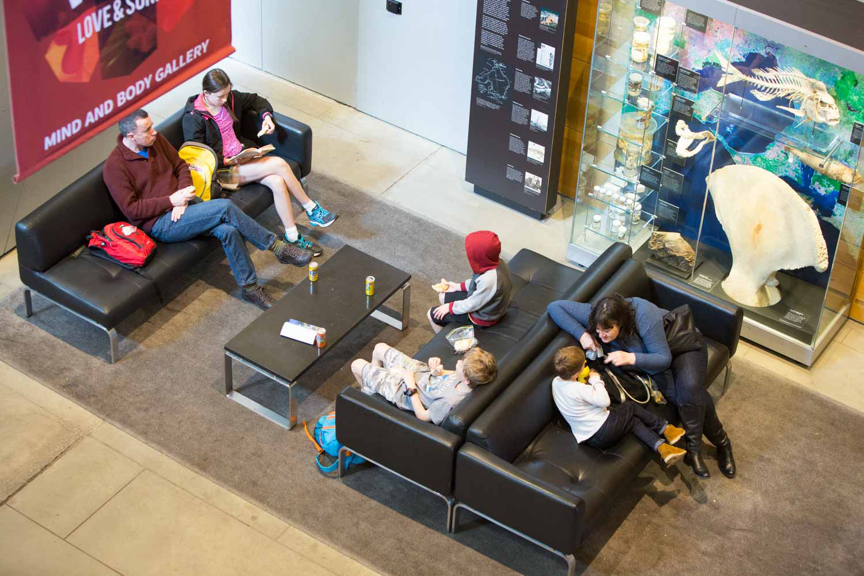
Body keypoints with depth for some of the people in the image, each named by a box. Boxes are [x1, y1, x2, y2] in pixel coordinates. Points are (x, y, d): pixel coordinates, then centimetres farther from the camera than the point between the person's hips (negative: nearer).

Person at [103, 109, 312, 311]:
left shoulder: (156, 140, 4)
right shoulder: (114, 167, -15)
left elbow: (180, 166, 13)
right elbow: (131, 209, -16)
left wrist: (182, 194, -6)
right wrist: (172, 200, -19)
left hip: (181, 205, 6)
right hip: (159, 223, -6)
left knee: (228, 230, -22)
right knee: (225, 207, -25)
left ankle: (249, 286, -9)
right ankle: (277, 247, -12)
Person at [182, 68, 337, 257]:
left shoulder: (229, 98, 4)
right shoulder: (192, 117, -14)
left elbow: (256, 100, 22)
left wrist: (266, 115, 3)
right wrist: (226, 161, -23)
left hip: (242, 156, 7)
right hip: (223, 168, -7)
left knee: (277, 181, -23)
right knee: (279, 164, -22)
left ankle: (292, 237, -14)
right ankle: (312, 209, -9)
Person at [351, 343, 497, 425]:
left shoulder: (450, 400, -43)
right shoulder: (471, 376, -24)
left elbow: (423, 416, -26)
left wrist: (411, 388, -23)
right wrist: (438, 371, -19)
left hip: (401, 388, -7)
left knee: (357, 365, 11)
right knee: (379, 348, 25)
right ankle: (375, 377, 55)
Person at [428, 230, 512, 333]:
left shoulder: (489, 281, -41)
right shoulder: (498, 262, -16)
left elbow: (472, 305, -26)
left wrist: (450, 307, -11)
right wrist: (459, 286, 7)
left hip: (482, 316, -8)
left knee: (432, 314, 4)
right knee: (442, 296, 22)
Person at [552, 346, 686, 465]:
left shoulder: (556, 382, 0)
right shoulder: (579, 389, -26)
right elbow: (605, 401, -21)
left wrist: (587, 383, 5)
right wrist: (596, 381, -8)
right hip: (604, 429, -8)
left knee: (634, 421, 18)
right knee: (631, 407, 15)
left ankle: (661, 447, 8)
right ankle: (664, 428, 25)